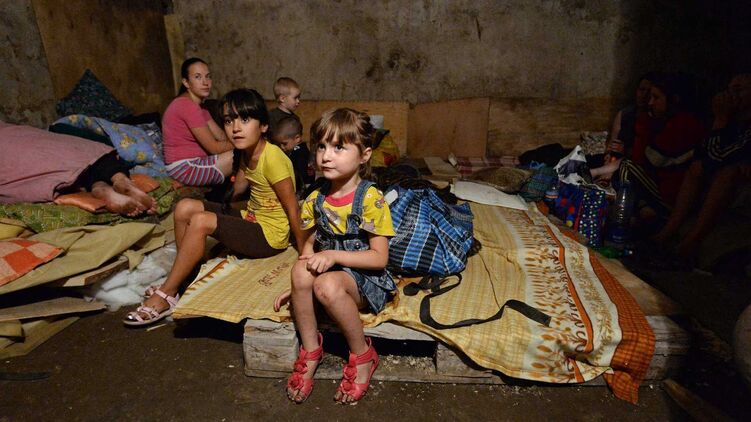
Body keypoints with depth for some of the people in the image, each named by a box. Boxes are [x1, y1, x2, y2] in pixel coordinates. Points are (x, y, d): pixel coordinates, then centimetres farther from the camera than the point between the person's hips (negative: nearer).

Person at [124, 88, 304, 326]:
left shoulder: (273, 159, -24)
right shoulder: (245, 152, 2)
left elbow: (293, 211, -21)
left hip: (271, 235, -8)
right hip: (250, 219, 8)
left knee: (200, 221, -23)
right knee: (184, 208, -1)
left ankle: (166, 295, -8)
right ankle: (187, 276, 10)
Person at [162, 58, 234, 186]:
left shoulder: (198, 106, 14)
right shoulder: (187, 105, -18)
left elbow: (222, 136, 6)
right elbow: (214, 147, -19)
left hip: (193, 163, 10)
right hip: (185, 168, -10)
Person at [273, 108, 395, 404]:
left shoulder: (370, 199, -15)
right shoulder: (315, 200, 1)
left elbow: (379, 257, -16)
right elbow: (310, 244, 10)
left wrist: (333, 256, -23)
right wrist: (300, 284, -1)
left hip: (366, 280, -4)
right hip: (328, 273, 5)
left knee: (327, 285, -35)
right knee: (301, 270, -28)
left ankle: (362, 354, -9)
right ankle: (310, 349, -6)